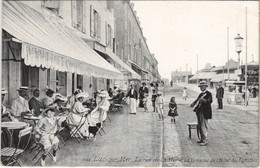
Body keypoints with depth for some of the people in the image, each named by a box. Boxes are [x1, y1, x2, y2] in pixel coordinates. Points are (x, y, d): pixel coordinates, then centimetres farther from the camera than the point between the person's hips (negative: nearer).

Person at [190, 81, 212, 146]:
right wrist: (193, 103, 8)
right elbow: (197, 100, 26)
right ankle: (202, 139, 24)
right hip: (199, 112, 9)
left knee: (204, 127, -8)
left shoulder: (208, 93, -8)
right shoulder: (201, 94, 17)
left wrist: (204, 100, -41)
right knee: (200, 127, 14)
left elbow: (210, 101, -23)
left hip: (204, 112, -9)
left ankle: (205, 141, -3)